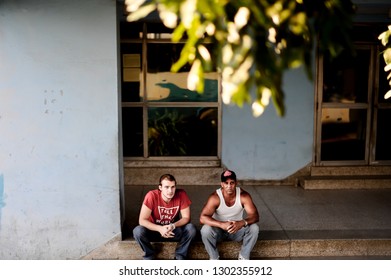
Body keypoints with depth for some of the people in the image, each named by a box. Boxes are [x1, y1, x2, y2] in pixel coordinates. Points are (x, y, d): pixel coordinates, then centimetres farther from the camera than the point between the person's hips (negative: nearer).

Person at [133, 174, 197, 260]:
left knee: (191, 229, -27)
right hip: (155, 229, -1)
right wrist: (160, 229, -39)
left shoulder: (181, 194, -20)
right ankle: (149, 256, -1)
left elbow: (186, 217, -13)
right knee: (138, 231, -29)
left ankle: (180, 256, -2)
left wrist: (173, 226, -32)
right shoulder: (152, 195, -25)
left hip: (174, 230, 1)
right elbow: (142, 220, -24)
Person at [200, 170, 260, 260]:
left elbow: (255, 215, -24)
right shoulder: (215, 197, -25)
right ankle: (214, 258, -8)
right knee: (205, 230, -32)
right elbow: (202, 218, -32)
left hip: (237, 229, 2)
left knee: (254, 228, -25)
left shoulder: (243, 196, -19)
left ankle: (244, 257, -5)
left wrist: (242, 223, -46)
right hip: (219, 229, -1)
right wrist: (222, 224, -47)